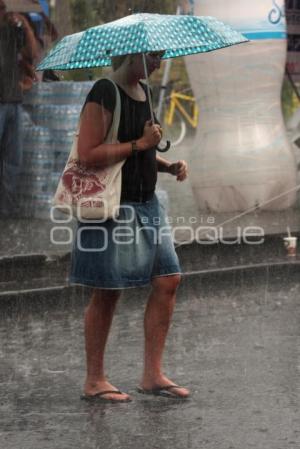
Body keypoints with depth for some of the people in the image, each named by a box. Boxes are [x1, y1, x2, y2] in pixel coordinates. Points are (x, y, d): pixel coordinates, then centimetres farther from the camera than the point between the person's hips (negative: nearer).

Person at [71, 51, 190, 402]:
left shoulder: (143, 92, 13)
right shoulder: (104, 94, -14)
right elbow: (87, 153, -21)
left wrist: (168, 165, 7)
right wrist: (139, 144, -19)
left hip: (145, 203, 9)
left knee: (168, 280, 3)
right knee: (107, 292, -1)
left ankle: (152, 375, 10)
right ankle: (94, 380, 11)